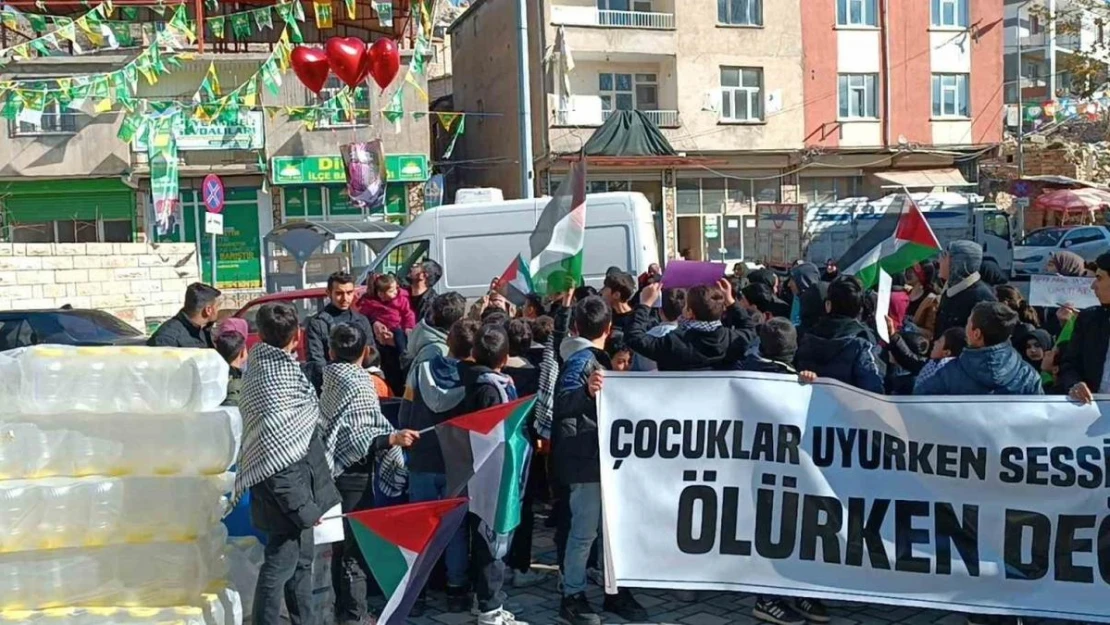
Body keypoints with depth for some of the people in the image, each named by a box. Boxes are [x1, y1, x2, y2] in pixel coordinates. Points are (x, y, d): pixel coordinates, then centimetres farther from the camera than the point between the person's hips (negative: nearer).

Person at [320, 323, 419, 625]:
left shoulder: (330, 380, 8)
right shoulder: (357, 383, -15)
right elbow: (353, 436, -22)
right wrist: (392, 439, -33)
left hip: (337, 471, 8)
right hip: (355, 475, -8)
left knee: (343, 544, 16)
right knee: (357, 546, -3)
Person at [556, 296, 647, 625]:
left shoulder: (595, 359, 14)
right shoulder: (582, 360, -16)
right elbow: (562, 403, -30)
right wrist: (587, 392, -49)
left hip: (600, 458, 10)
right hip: (585, 461, -10)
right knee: (585, 530, -3)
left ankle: (615, 591, 23)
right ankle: (573, 596, 7)